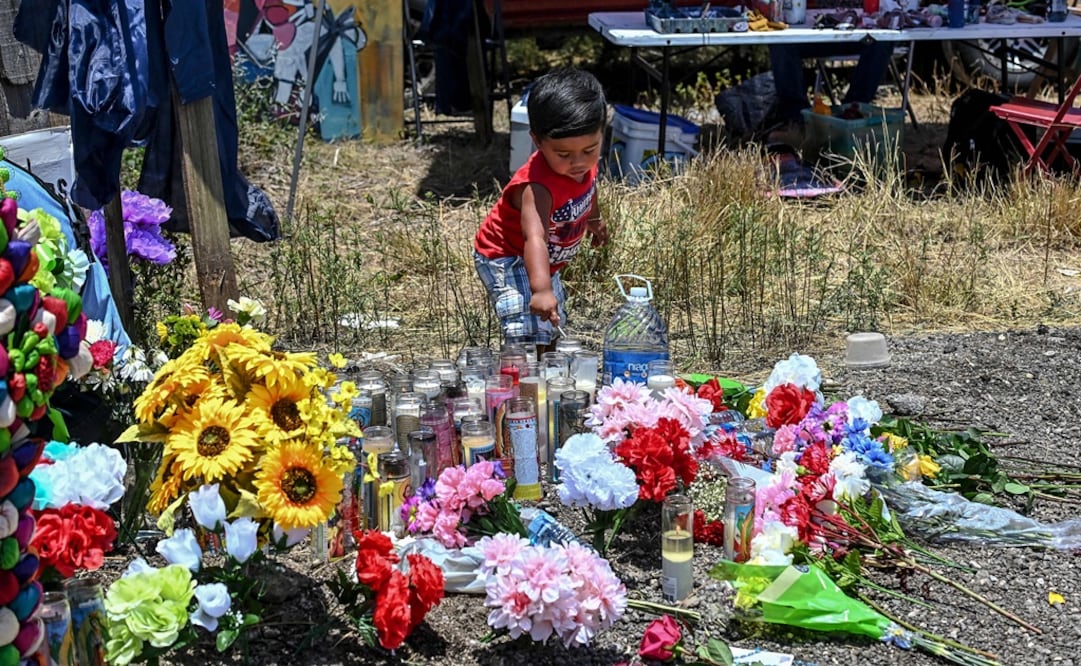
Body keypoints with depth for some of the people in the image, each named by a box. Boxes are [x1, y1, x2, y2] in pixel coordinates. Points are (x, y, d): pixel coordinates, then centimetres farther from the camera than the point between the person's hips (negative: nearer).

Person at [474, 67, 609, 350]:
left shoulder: (584, 162, -14)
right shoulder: (537, 186, -40)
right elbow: (535, 238, -53)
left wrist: (593, 219, 29)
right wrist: (541, 290, -67)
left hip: (544, 262, 9)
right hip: (507, 260, -9)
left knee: (552, 323, 25)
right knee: (531, 338, -23)